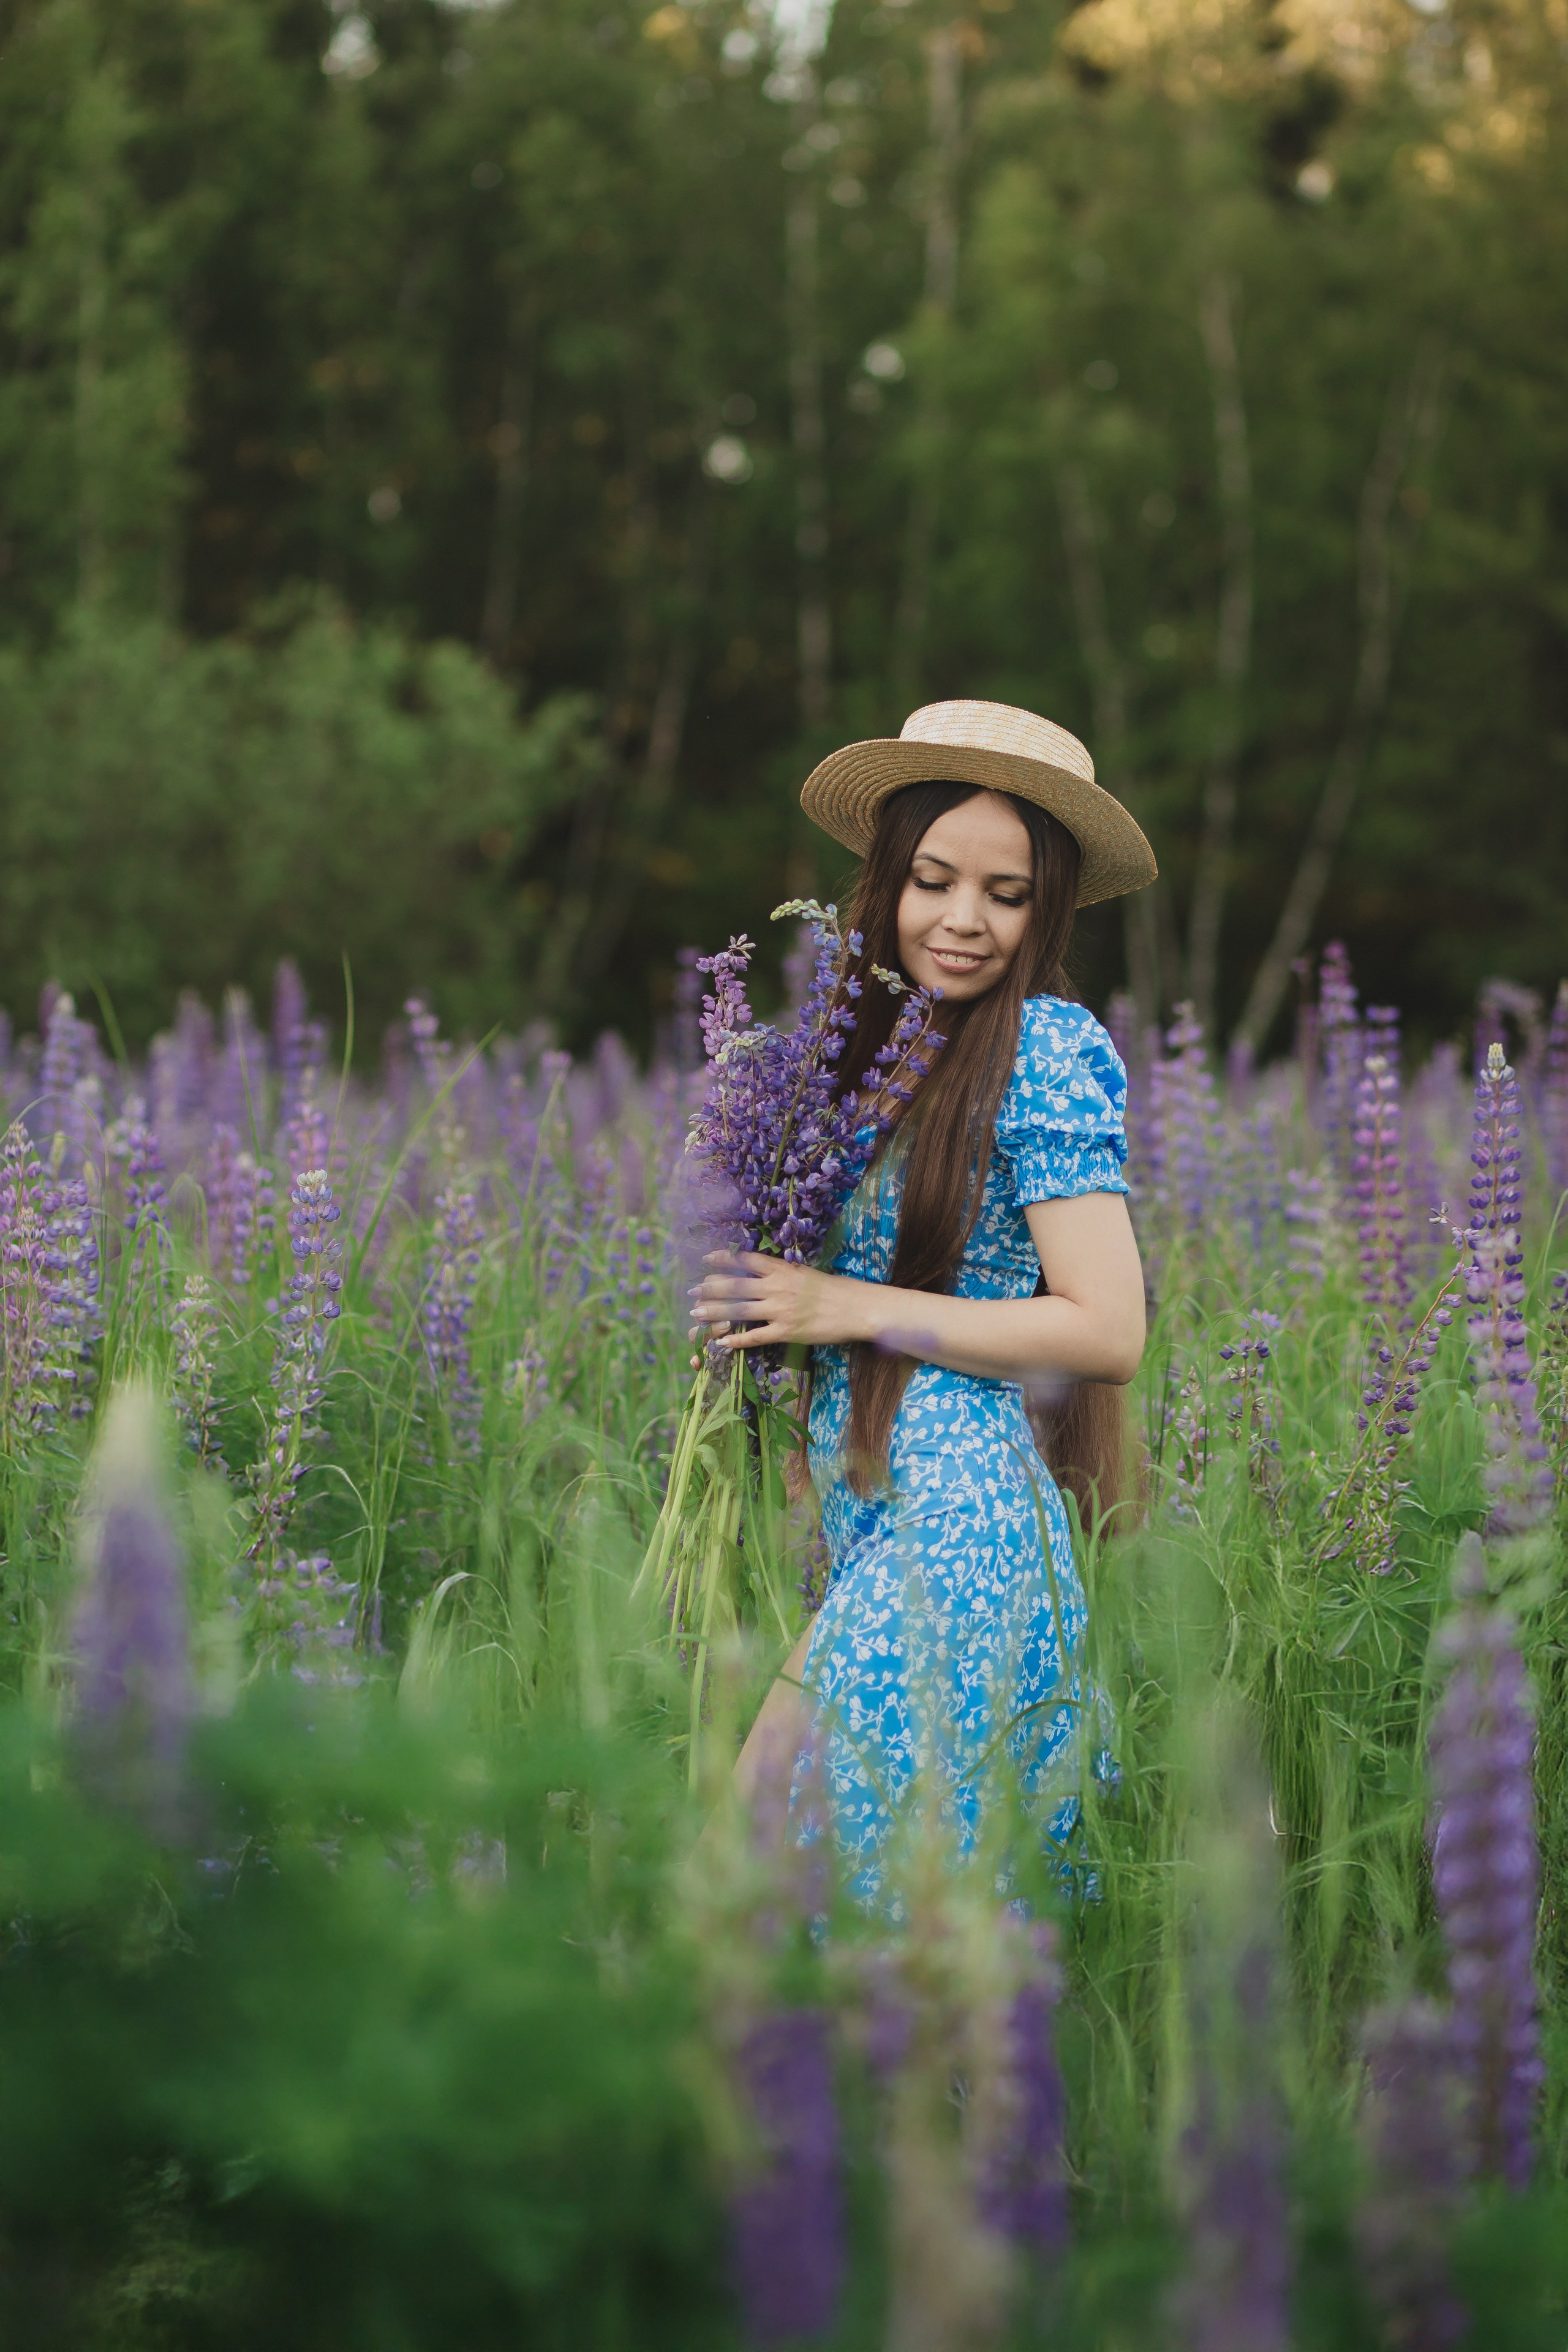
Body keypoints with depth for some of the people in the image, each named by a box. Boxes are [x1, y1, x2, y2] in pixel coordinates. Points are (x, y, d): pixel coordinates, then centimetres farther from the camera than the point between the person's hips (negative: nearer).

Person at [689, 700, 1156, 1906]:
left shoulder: (1048, 1046, -9)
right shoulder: (880, 1039, 13)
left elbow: (1109, 1331, -14)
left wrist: (849, 1309, -12)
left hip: (955, 1527, -8)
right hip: (858, 1526, 8)